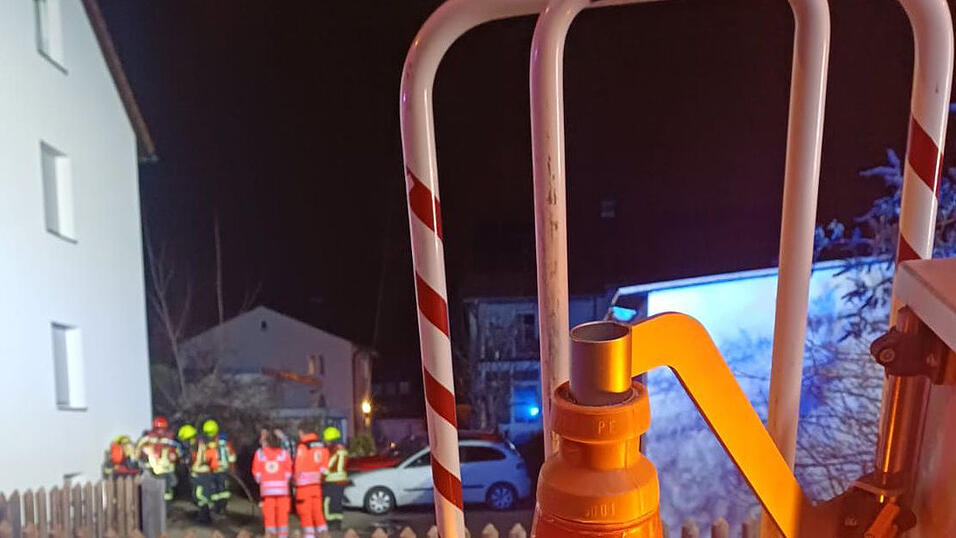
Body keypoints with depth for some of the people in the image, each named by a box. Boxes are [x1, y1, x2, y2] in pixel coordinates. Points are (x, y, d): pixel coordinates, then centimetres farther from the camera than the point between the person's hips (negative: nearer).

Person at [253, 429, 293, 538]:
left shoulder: (259, 453, 0)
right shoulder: (284, 453, 1)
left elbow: (256, 472, 1)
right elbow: (289, 472, 0)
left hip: (266, 489, 0)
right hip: (282, 488, 0)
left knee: (268, 513, 5)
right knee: (282, 513, 6)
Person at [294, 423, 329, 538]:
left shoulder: (302, 447, -12)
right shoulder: (322, 446, 9)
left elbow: (298, 466, -10)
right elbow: (325, 466, 9)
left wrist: (295, 480, 2)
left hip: (304, 481, -6)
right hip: (317, 481, 6)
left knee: (304, 510, 1)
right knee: (317, 507, 14)